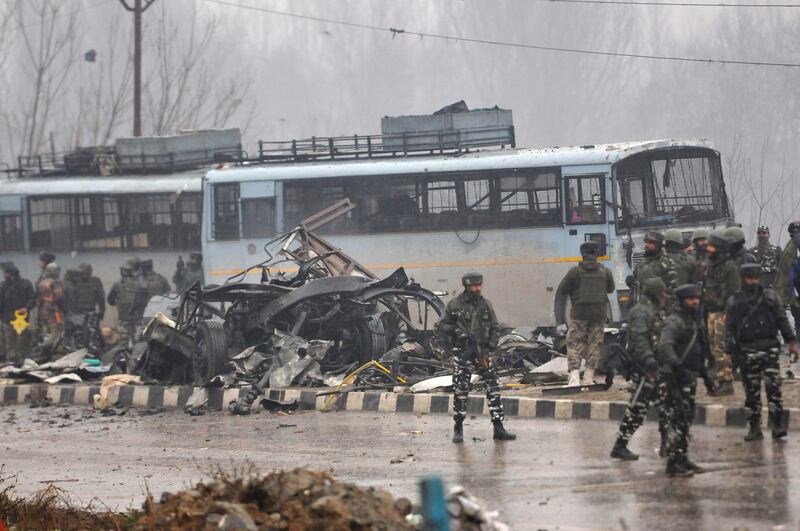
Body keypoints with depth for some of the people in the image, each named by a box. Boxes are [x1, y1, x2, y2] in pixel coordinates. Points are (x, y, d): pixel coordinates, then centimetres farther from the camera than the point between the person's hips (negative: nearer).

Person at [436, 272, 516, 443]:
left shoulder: (486, 305, 7)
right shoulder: (455, 305, -1)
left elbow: (495, 329, 10)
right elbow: (440, 326, 3)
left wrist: (489, 347, -4)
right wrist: (455, 331, -16)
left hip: (483, 352, 3)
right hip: (462, 353, -3)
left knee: (494, 389, -2)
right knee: (460, 391, -2)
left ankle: (498, 428, 2)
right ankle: (458, 429, 9)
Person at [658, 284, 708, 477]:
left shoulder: (696, 321, 17)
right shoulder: (674, 322, -13)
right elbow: (665, 346, -28)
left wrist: (703, 371, 27)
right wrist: (677, 365, -36)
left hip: (689, 377, 10)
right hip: (673, 378, -10)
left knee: (686, 419, 16)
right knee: (676, 420, -11)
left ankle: (682, 459, 25)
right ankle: (673, 463, -12)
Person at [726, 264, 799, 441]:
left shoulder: (770, 296, 7)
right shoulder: (734, 302, 8)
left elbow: (782, 320, 8)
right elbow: (729, 327, 9)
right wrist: (732, 346, -3)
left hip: (770, 348, -1)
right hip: (747, 351, 1)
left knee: (773, 386, -10)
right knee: (752, 391, 3)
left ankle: (778, 425, -10)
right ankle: (754, 428, 8)